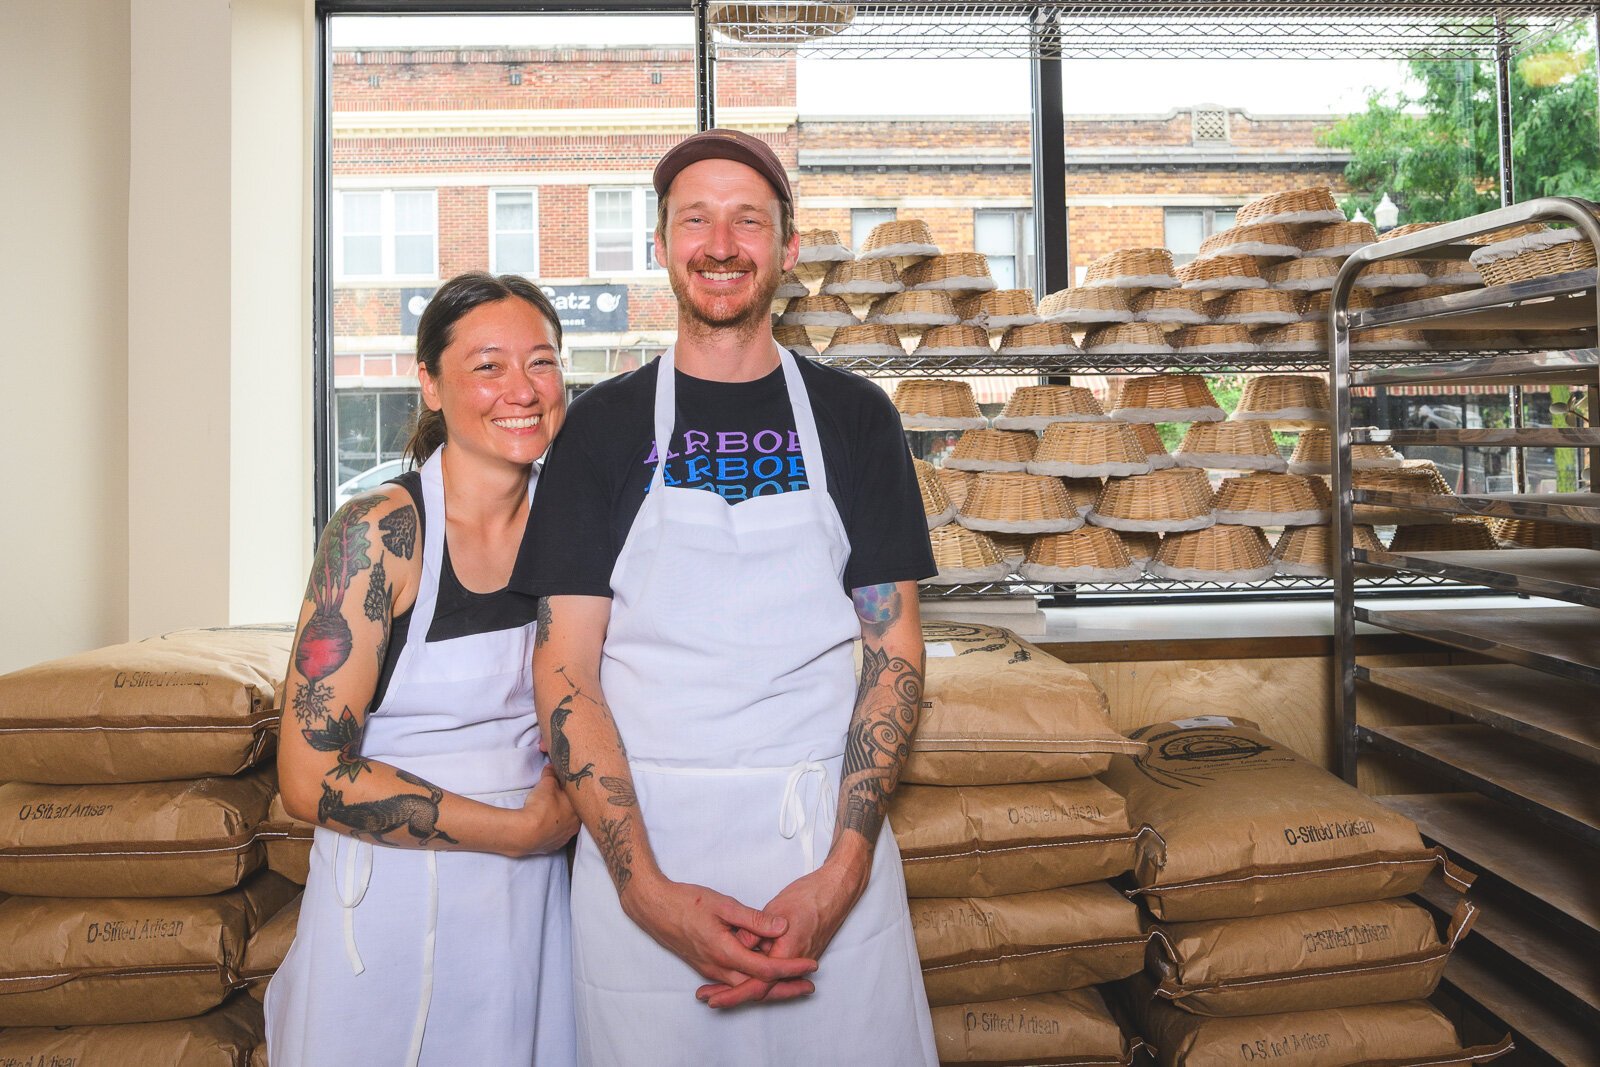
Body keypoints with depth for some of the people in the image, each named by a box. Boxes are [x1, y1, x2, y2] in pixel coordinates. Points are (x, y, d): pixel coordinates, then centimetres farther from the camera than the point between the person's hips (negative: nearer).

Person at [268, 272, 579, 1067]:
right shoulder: (379, 532, -16)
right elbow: (310, 777, -18)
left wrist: (570, 809, -5)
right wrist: (519, 830, -15)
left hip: (531, 903, 4)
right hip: (394, 904, -4)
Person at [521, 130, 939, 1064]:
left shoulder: (854, 416, 3)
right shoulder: (607, 423, 1)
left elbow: (895, 651, 1)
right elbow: (565, 669, -4)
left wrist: (843, 869, -11)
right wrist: (649, 889, -14)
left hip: (830, 848, 1)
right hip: (640, 852, 0)